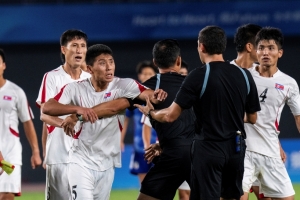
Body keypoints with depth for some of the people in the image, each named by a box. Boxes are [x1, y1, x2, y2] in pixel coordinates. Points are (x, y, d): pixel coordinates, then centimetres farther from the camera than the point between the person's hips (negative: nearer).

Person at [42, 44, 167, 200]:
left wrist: (157, 95, -45)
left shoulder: (123, 86, -6)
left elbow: (147, 94, -20)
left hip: (107, 165, 3)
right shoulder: (76, 89, -11)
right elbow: (47, 108, -23)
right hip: (81, 163, -3)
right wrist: (78, 109, -37)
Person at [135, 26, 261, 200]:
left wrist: (151, 112, 9)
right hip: (236, 147, 4)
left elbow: (171, 116, -12)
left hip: (208, 148, -4)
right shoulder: (244, 75, 0)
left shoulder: (198, 76, -12)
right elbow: (252, 118, 9)